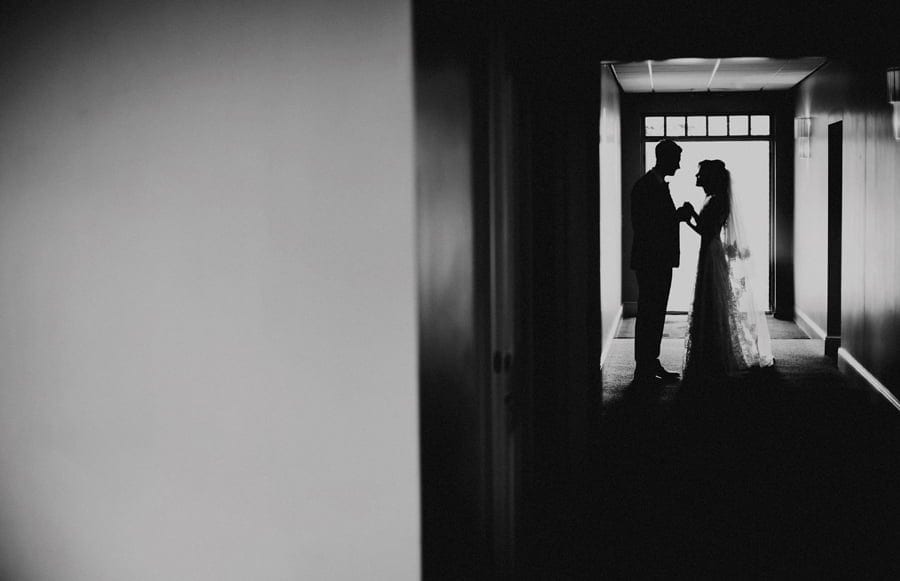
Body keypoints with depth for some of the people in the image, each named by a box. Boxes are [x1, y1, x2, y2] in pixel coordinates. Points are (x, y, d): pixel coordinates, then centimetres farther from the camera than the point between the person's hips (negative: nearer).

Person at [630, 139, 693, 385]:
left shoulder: (660, 185, 17)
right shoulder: (645, 186, -13)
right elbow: (642, 225, -19)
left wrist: (680, 215, 3)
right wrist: (678, 216, -18)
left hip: (662, 261, 10)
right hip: (649, 260, -10)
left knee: (656, 315, 13)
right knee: (648, 315, -6)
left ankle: (652, 363, 21)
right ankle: (643, 369, -2)